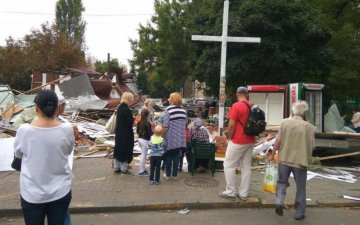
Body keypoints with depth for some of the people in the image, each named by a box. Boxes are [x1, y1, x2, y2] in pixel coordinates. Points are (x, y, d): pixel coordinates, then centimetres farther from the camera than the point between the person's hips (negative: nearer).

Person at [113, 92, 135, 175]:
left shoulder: (119, 108, 5)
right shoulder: (127, 110, -21)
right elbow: (130, 122, -19)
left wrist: (131, 118, 8)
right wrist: (133, 118, -1)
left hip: (119, 133, 8)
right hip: (126, 134, -8)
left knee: (118, 149, 15)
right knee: (125, 150, 4)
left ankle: (116, 168, 25)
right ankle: (124, 169, 13)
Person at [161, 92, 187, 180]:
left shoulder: (169, 109, -14)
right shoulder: (183, 110, 3)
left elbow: (165, 125, -17)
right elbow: (185, 123, 8)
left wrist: (162, 135, -7)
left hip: (170, 137, -4)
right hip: (180, 138, 5)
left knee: (168, 156, 9)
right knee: (176, 156, 13)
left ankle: (168, 174, 18)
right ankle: (175, 174, 20)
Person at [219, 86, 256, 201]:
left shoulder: (236, 106, -15)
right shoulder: (252, 106, 7)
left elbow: (231, 125, -19)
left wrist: (230, 137, -5)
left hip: (238, 141, -7)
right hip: (250, 141, 7)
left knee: (229, 165, 5)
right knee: (246, 167, 10)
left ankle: (230, 192, 9)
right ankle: (243, 194, 16)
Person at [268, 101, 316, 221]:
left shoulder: (285, 122, -5)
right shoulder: (309, 126, -8)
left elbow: (278, 140, -6)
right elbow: (312, 146, -4)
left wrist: (272, 154, 5)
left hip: (284, 159, 1)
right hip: (300, 160, -1)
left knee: (282, 182, 20)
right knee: (300, 188, 13)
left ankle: (279, 202, 3)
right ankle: (299, 213, 21)